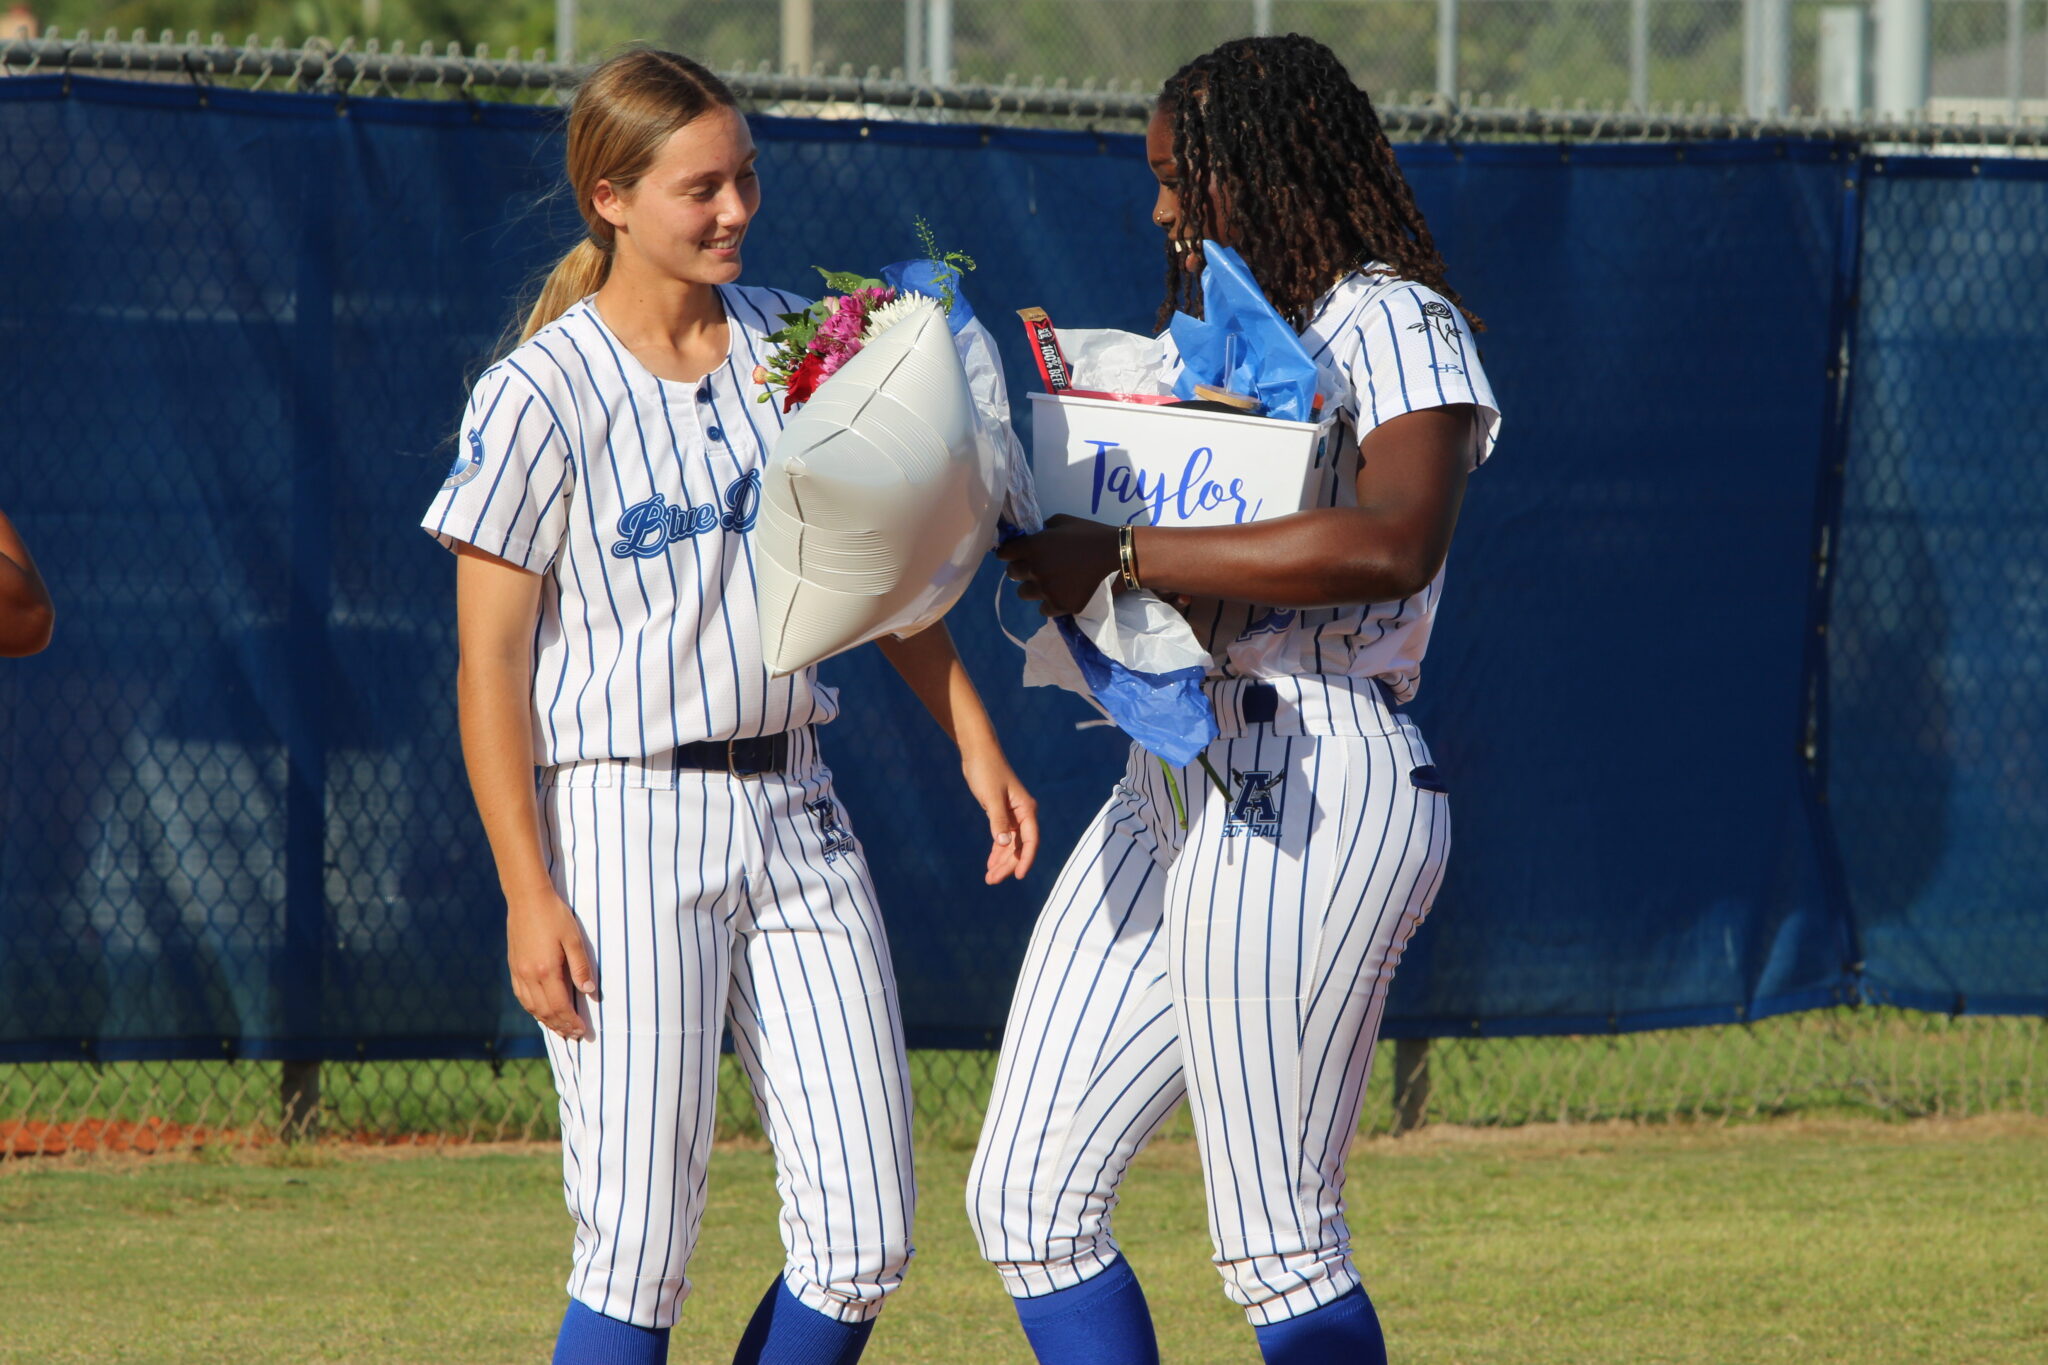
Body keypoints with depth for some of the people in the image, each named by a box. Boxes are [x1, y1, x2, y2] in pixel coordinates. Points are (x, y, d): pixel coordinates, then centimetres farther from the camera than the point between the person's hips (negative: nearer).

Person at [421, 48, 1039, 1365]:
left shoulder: (797, 343, 7)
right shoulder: (540, 399, -9)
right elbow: (490, 664, -9)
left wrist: (976, 744, 11)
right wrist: (529, 896, -15)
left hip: (798, 810, 6)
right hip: (627, 821, -6)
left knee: (864, 1243, 0)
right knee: (641, 1247, -7)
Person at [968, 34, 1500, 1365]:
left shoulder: (1392, 322, -8)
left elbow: (1392, 546, -27)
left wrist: (1124, 555, -24)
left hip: (1313, 793, -10)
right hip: (1168, 793, 10)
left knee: (1278, 1249, -8)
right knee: (1029, 1202, 7)